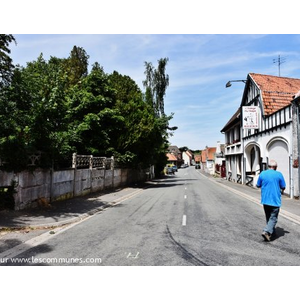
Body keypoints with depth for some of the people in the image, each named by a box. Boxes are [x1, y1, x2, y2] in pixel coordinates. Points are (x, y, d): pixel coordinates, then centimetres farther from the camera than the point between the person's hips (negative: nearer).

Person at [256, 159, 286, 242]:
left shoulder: (262, 174, -1)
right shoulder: (279, 174, -8)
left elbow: (258, 185, 7)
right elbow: (283, 187, -1)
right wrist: (281, 191, 21)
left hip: (265, 200, 4)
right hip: (275, 200, -3)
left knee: (268, 217, 19)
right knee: (273, 218, 1)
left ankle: (272, 232, 31)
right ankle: (266, 231, -15)